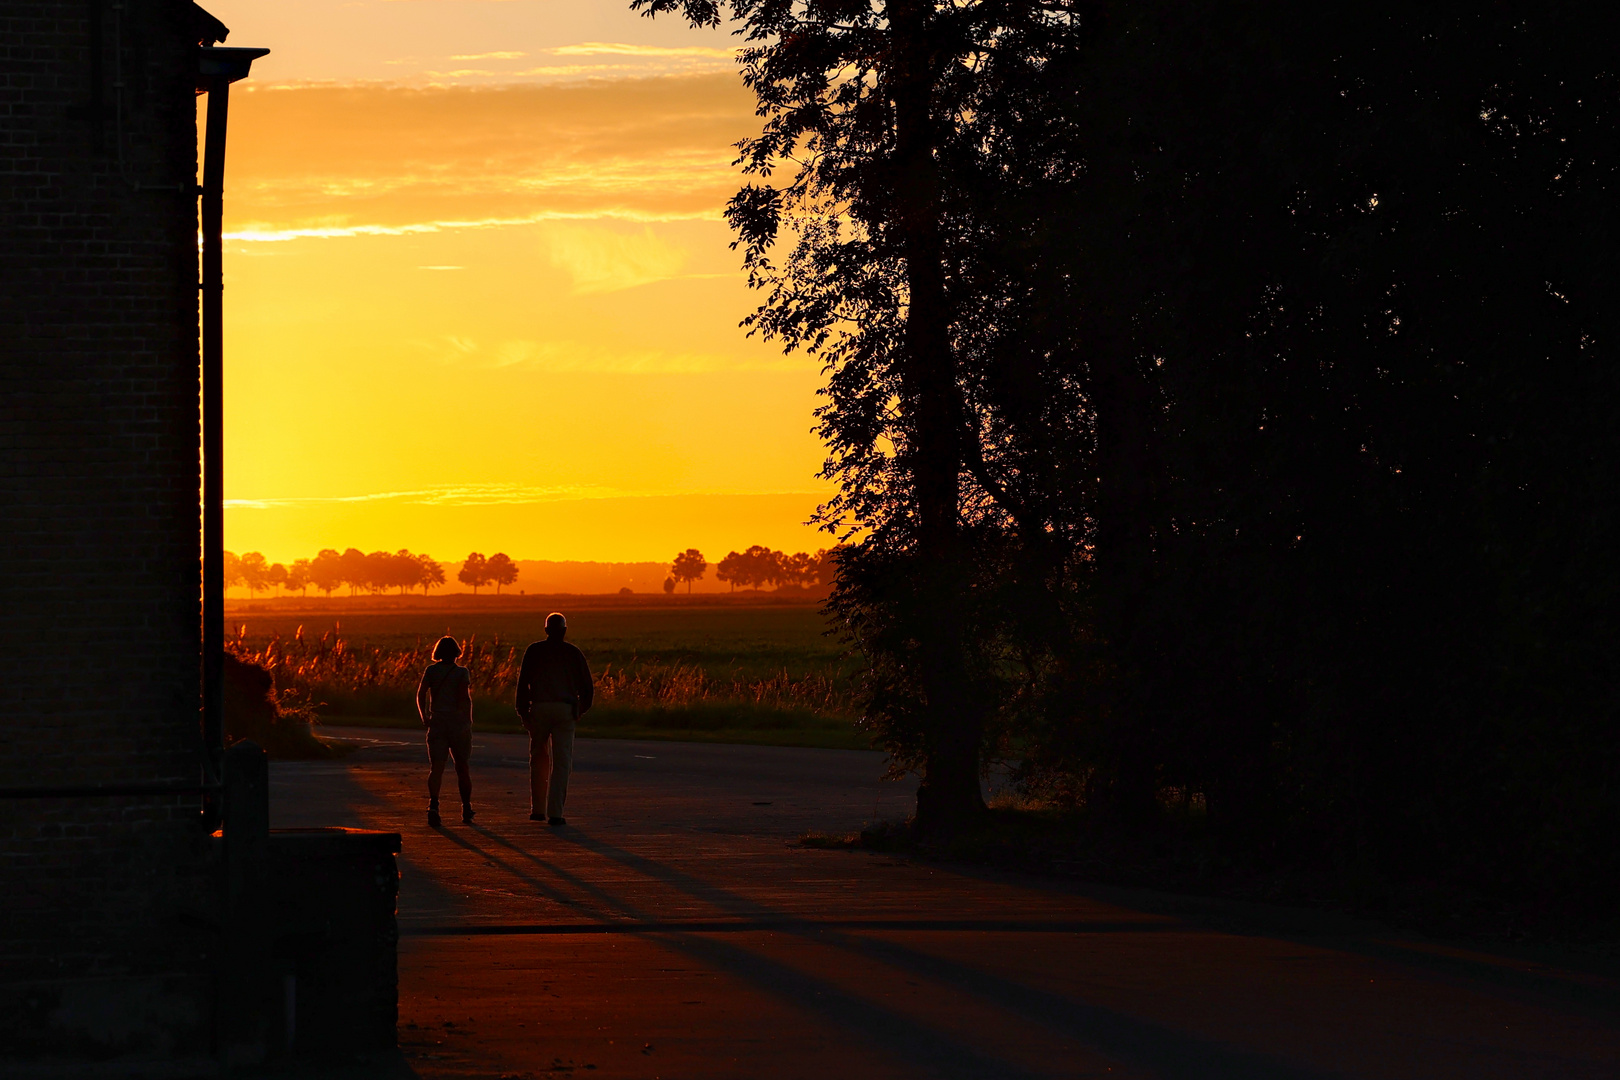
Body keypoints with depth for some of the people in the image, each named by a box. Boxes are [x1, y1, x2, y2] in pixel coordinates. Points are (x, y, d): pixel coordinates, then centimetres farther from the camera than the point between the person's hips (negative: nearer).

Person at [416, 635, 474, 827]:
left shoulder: (431, 670, 4)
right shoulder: (461, 672, -4)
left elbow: (421, 694, -4)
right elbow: (465, 697, -15)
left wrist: (424, 717, 3)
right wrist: (468, 719, -6)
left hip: (437, 723, 1)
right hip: (458, 722, -1)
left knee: (436, 768, -6)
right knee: (462, 767, 14)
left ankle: (433, 805, -29)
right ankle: (466, 809, 24)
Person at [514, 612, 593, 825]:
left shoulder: (533, 651, 6)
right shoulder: (574, 654, 8)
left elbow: (523, 683, 1)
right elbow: (587, 687, 9)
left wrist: (523, 713, 6)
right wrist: (580, 710, 24)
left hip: (539, 708, 0)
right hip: (565, 709, 0)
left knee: (538, 760, 15)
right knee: (561, 763, -1)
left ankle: (537, 809, 16)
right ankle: (555, 813, -8)